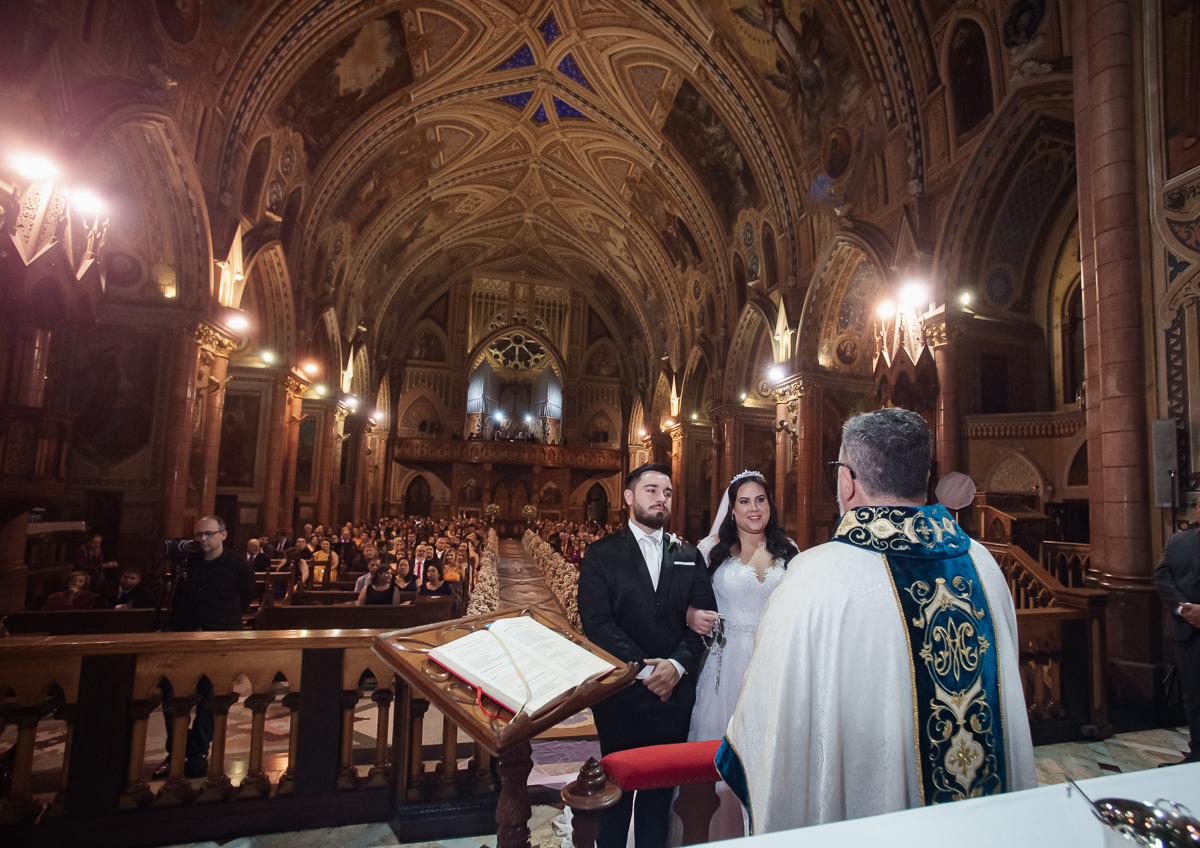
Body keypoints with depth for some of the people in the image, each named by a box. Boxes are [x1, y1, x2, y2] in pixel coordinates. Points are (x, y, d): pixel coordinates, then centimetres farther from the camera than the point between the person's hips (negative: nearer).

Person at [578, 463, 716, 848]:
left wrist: (677, 665, -14)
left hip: (674, 691, 3)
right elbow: (596, 622, -11)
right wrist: (644, 669, -15)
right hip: (620, 692, -2)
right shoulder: (602, 554, -3)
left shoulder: (689, 556, 8)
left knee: (661, 787, 14)